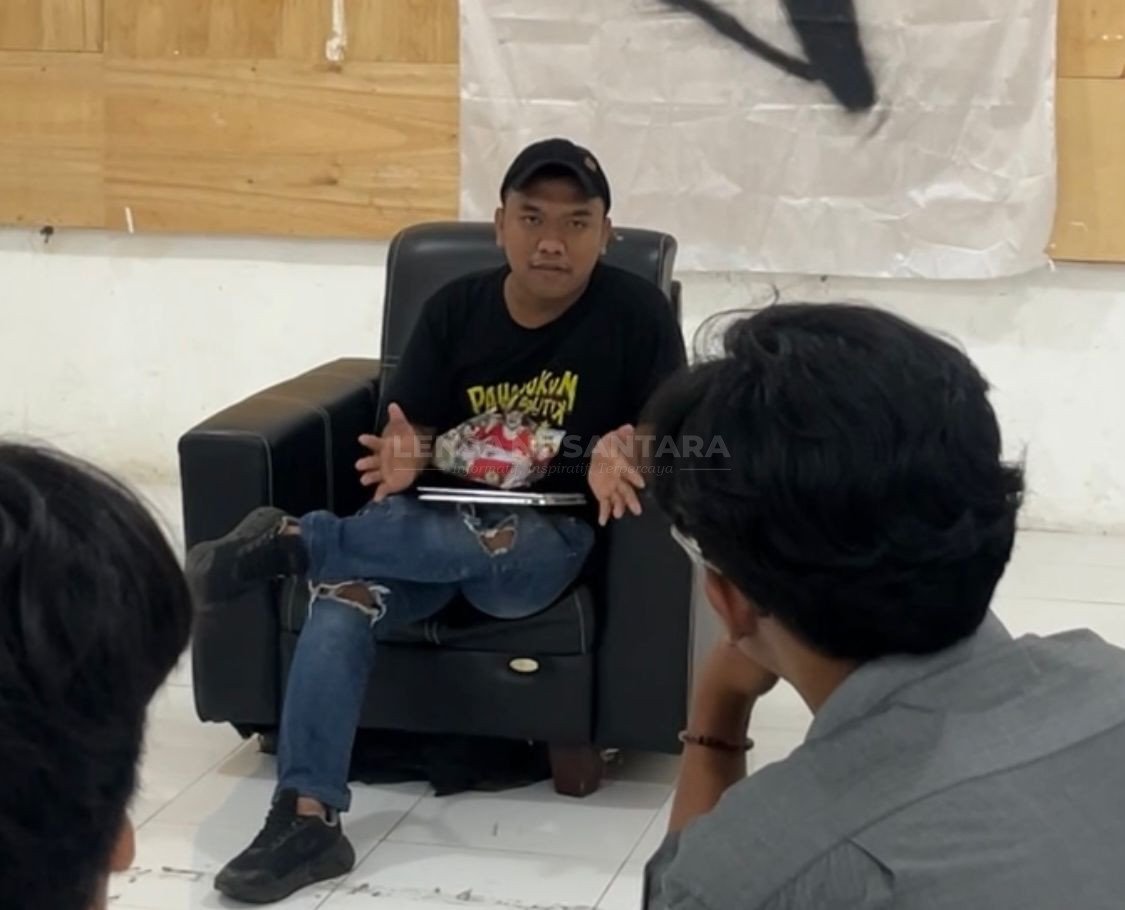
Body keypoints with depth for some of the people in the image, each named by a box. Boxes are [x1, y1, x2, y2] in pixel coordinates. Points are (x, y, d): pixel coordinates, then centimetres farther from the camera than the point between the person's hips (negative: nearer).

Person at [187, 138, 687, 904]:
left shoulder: (636, 312, -3)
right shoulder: (455, 309, 5)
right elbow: (411, 429, 7)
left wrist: (623, 453, -25)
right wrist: (404, 458, -18)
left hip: (545, 534, -3)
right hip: (436, 516, 3)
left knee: (484, 549, -40)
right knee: (341, 599, -27)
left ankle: (290, 540, -29)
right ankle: (308, 818, -29)